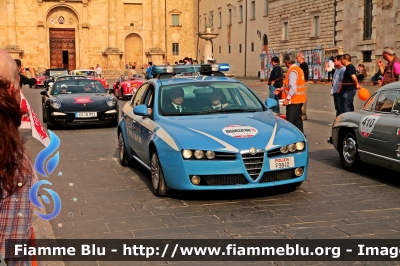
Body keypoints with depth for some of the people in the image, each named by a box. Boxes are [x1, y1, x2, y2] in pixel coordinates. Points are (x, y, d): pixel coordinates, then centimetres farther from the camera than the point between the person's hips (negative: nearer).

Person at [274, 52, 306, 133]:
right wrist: (281, 89, 18)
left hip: (294, 100, -10)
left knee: (290, 121, -5)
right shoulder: (298, 69, 12)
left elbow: (293, 87, -25)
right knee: (297, 119, 18)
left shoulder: (292, 71, -18)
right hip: (299, 99, 10)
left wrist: (287, 98, -23)